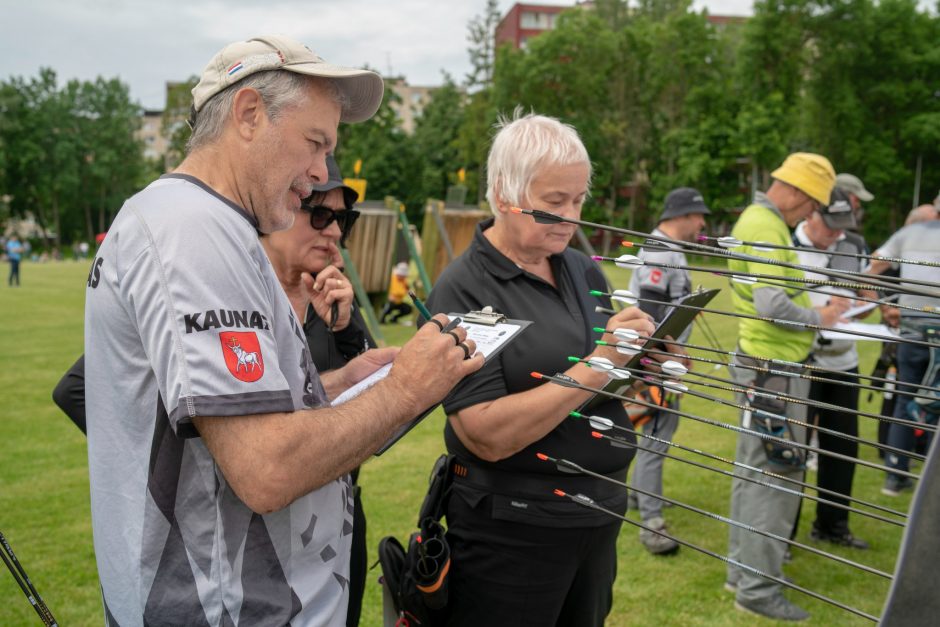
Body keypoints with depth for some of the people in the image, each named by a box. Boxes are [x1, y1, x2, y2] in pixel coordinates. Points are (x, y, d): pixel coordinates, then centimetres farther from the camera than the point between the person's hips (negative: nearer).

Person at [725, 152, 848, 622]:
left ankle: (744, 570, 28)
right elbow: (771, 304, -28)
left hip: (761, 362, 10)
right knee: (777, 477, -3)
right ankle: (758, 590, 7)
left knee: (754, 470, 16)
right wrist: (820, 318, -13)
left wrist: (814, 307, 7)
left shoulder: (758, 220, 14)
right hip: (774, 368, -10)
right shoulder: (765, 227, -18)